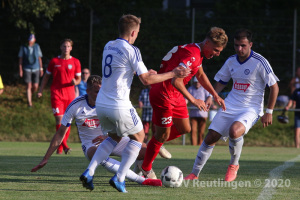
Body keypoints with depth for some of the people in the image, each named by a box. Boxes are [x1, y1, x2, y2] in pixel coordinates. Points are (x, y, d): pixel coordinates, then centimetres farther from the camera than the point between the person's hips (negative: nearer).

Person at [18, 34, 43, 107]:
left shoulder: (37, 47, 0)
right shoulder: (23, 47, -6)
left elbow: (39, 58, 7)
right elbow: (20, 59, -1)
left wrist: (41, 69, 7)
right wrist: (20, 70, -5)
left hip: (36, 69, 2)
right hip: (27, 69, -2)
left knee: (35, 86, 1)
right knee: (29, 86, -9)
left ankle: (30, 94, 34)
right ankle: (29, 102, -3)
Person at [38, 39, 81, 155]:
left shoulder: (75, 62, 8)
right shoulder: (54, 61, 7)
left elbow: (79, 78, 11)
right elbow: (47, 76, 14)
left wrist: (75, 82, -12)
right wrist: (41, 90, 8)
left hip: (70, 95, 2)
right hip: (56, 93, -2)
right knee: (59, 119, -15)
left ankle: (60, 147, 11)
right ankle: (64, 145, -18)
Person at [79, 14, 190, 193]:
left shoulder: (109, 46, 11)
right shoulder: (131, 50, -12)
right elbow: (146, 80, -12)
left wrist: (145, 72, 29)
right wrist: (173, 74, -4)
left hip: (101, 104, 7)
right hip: (119, 106, -7)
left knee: (114, 137, 27)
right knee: (138, 136, 15)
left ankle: (89, 172, 11)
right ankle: (119, 178, 4)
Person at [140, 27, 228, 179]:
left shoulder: (198, 53, 7)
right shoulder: (191, 55, -26)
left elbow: (200, 75, 25)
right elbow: (176, 81, -34)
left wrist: (215, 95, 21)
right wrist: (193, 101, -30)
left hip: (176, 95, 10)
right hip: (163, 94, -10)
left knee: (185, 129, 14)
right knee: (163, 135, -1)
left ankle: (155, 145, 35)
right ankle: (146, 169, 16)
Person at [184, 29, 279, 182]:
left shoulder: (260, 62, -13)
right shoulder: (231, 61, 5)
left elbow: (274, 87, -8)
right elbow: (221, 81, 20)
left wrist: (268, 112, -9)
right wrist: (212, 96, 3)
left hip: (251, 109, -6)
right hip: (230, 105, 6)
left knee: (234, 131, -33)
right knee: (210, 137, -2)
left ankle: (233, 165, -5)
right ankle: (194, 174, 9)